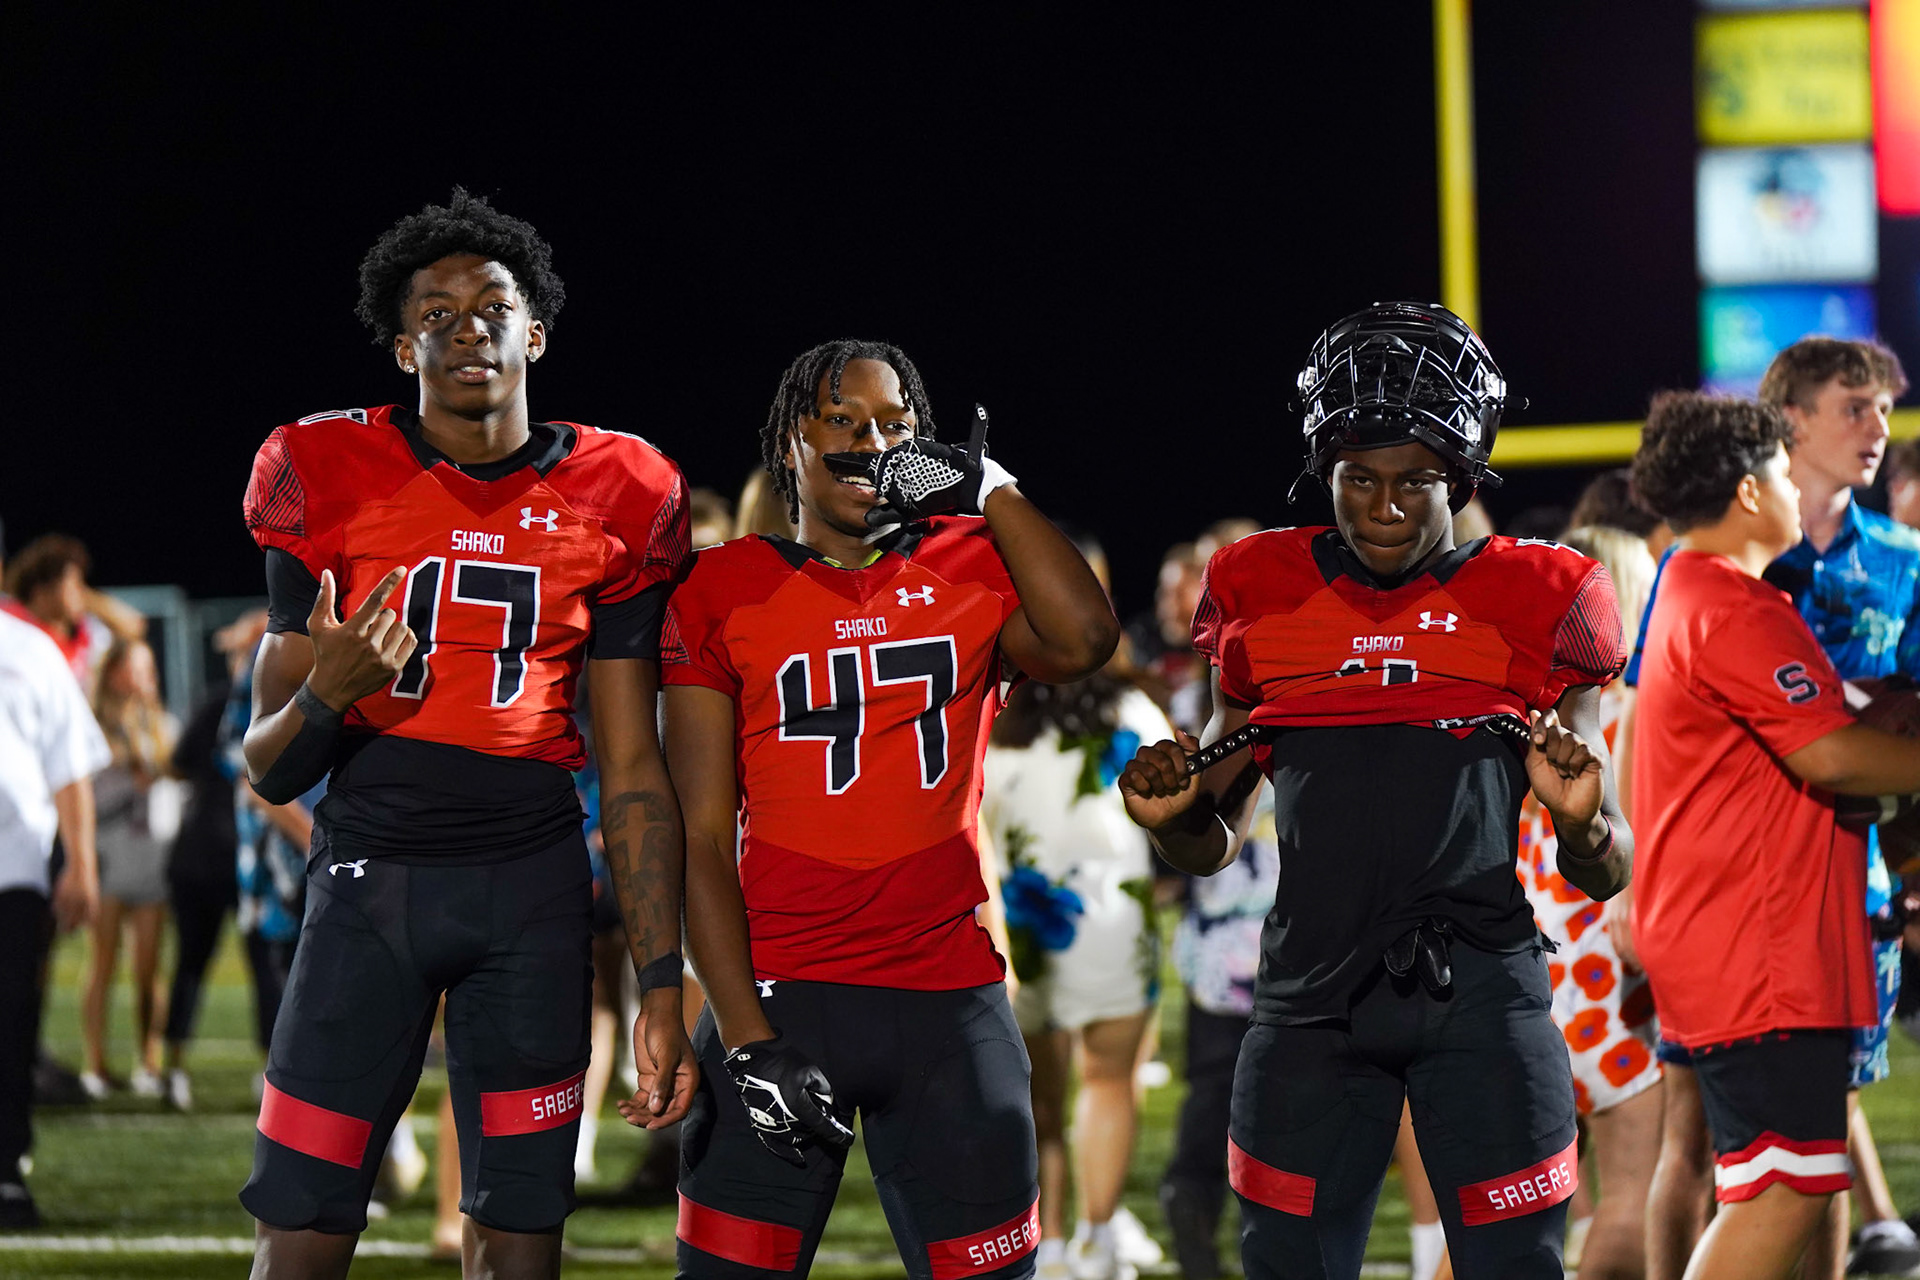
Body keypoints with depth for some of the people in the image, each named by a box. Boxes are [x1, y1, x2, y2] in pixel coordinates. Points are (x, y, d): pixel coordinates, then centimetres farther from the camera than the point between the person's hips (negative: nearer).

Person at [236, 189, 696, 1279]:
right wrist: (325, 693, -19)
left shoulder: (615, 500, 4)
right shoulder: (330, 480, 0)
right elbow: (271, 772, 4)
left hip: (533, 880, 1)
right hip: (372, 868, -1)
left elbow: (634, 770, 7)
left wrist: (663, 985, 2)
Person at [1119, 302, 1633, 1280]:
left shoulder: (1534, 605, 4)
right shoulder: (1263, 595, 10)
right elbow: (1212, 848, 19)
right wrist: (1169, 815, -3)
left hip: (1479, 994, -2)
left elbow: (1607, 874, 7)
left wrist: (1579, 822, -15)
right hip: (1312, 998, 2)